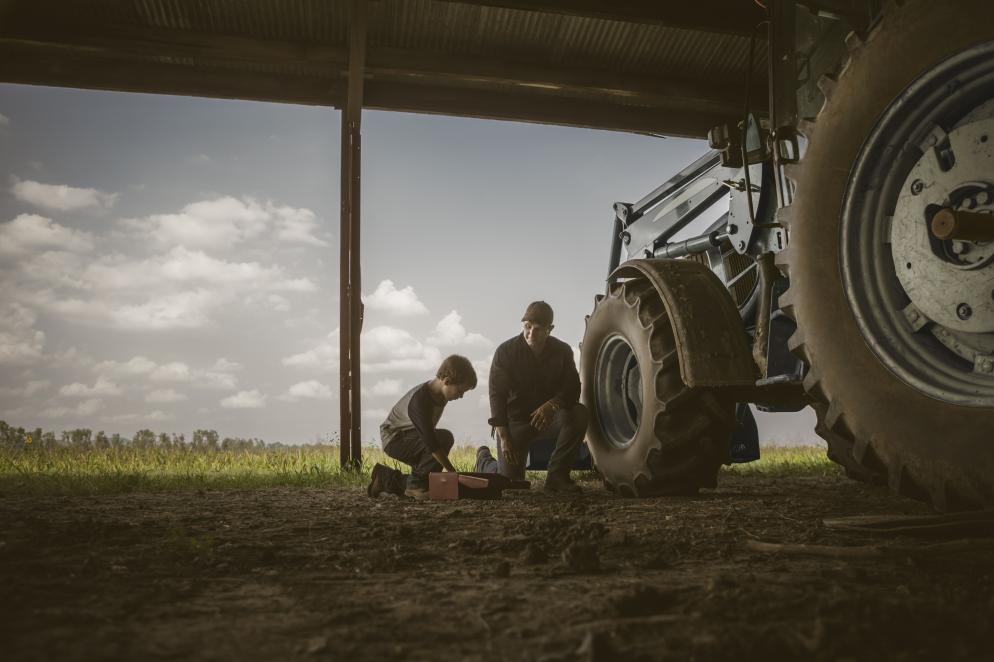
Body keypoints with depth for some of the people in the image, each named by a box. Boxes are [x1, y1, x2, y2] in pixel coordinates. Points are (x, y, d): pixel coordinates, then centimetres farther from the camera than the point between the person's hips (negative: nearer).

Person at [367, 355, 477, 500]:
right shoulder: (419, 401, -32)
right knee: (444, 438, -29)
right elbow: (431, 442, -36)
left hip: (409, 436, 9)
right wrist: (453, 472, -35)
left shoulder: (439, 394, -4)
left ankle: (385, 478, 24)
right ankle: (416, 485, -16)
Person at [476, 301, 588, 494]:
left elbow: (572, 389, -8)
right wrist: (503, 437, -19)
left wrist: (551, 405, -32)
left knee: (579, 414, -28)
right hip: (515, 420, -2)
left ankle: (557, 475, -15)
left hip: (547, 417, 3)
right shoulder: (506, 351, -12)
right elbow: (497, 394, -13)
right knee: (509, 480, -10)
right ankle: (484, 460, 27)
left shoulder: (562, 351, -5)